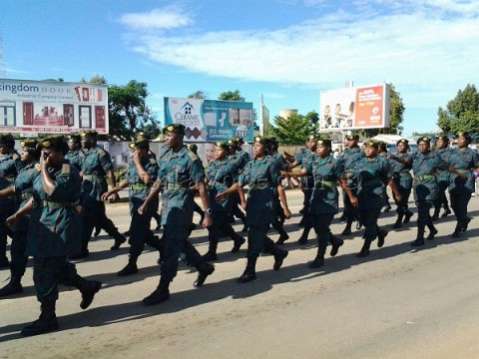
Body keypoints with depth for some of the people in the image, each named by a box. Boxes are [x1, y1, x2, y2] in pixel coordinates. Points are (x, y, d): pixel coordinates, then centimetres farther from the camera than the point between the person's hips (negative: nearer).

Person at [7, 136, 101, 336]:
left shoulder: (68, 171, -13)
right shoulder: (47, 170, 13)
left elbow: (54, 191, -30)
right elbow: (37, 198, 20)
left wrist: (44, 169, -18)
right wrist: (18, 215, 13)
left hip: (61, 226, -9)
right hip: (47, 223, 9)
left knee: (44, 272, -7)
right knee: (55, 267, 16)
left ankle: (47, 318, 3)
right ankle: (88, 287, 34)